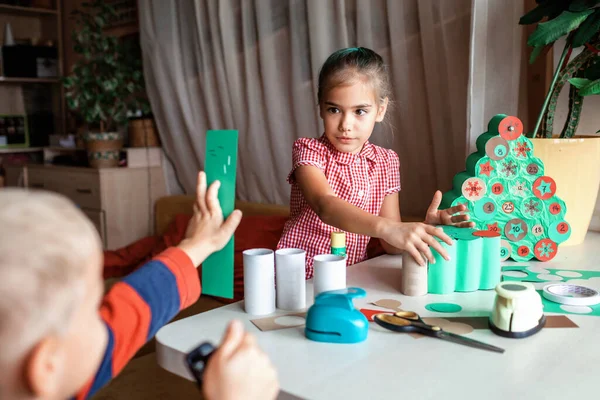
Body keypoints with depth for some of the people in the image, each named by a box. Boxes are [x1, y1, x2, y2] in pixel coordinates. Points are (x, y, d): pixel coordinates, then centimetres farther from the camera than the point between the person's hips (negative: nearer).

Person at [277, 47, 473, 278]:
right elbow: (325, 206, -28)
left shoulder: (386, 162, 4)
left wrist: (426, 229, -16)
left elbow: (391, 245, 3)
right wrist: (385, 227, -41)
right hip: (299, 280, -3)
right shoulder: (309, 150, -7)